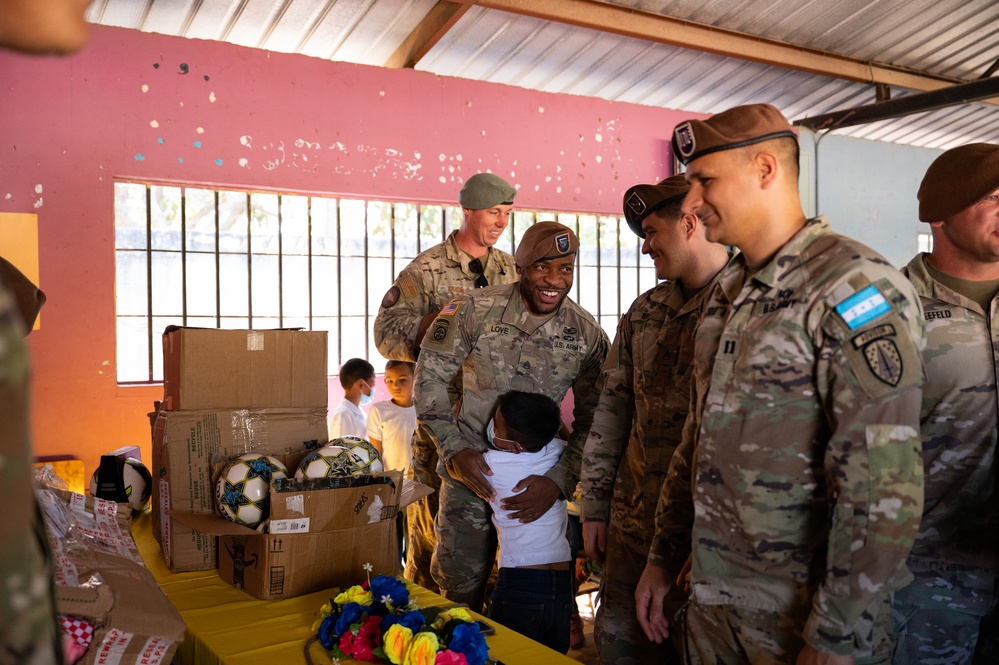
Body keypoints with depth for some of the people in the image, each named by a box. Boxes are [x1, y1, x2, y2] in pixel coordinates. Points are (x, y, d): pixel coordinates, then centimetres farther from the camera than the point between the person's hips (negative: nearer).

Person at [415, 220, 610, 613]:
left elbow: (592, 418, -3)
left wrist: (559, 481, -15)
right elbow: (429, 377, -5)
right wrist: (454, 449, -13)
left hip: (538, 475, 1)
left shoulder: (587, 334, -8)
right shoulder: (474, 310, -13)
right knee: (461, 585, 9)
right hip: (470, 465, -1)